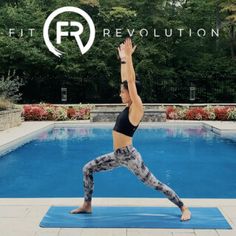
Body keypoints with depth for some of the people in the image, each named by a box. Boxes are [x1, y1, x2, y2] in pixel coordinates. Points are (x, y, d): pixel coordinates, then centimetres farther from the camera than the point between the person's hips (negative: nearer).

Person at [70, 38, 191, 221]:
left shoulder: (137, 108, -14)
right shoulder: (129, 107, 7)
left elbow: (131, 81, -20)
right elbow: (126, 81, 14)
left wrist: (129, 57, -17)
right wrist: (123, 59, 16)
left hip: (129, 156, -9)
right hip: (117, 156, 9)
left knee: (154, 184, -1)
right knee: (87, 169, 11)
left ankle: (184, 208, 13)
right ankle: (87, 205, 23)